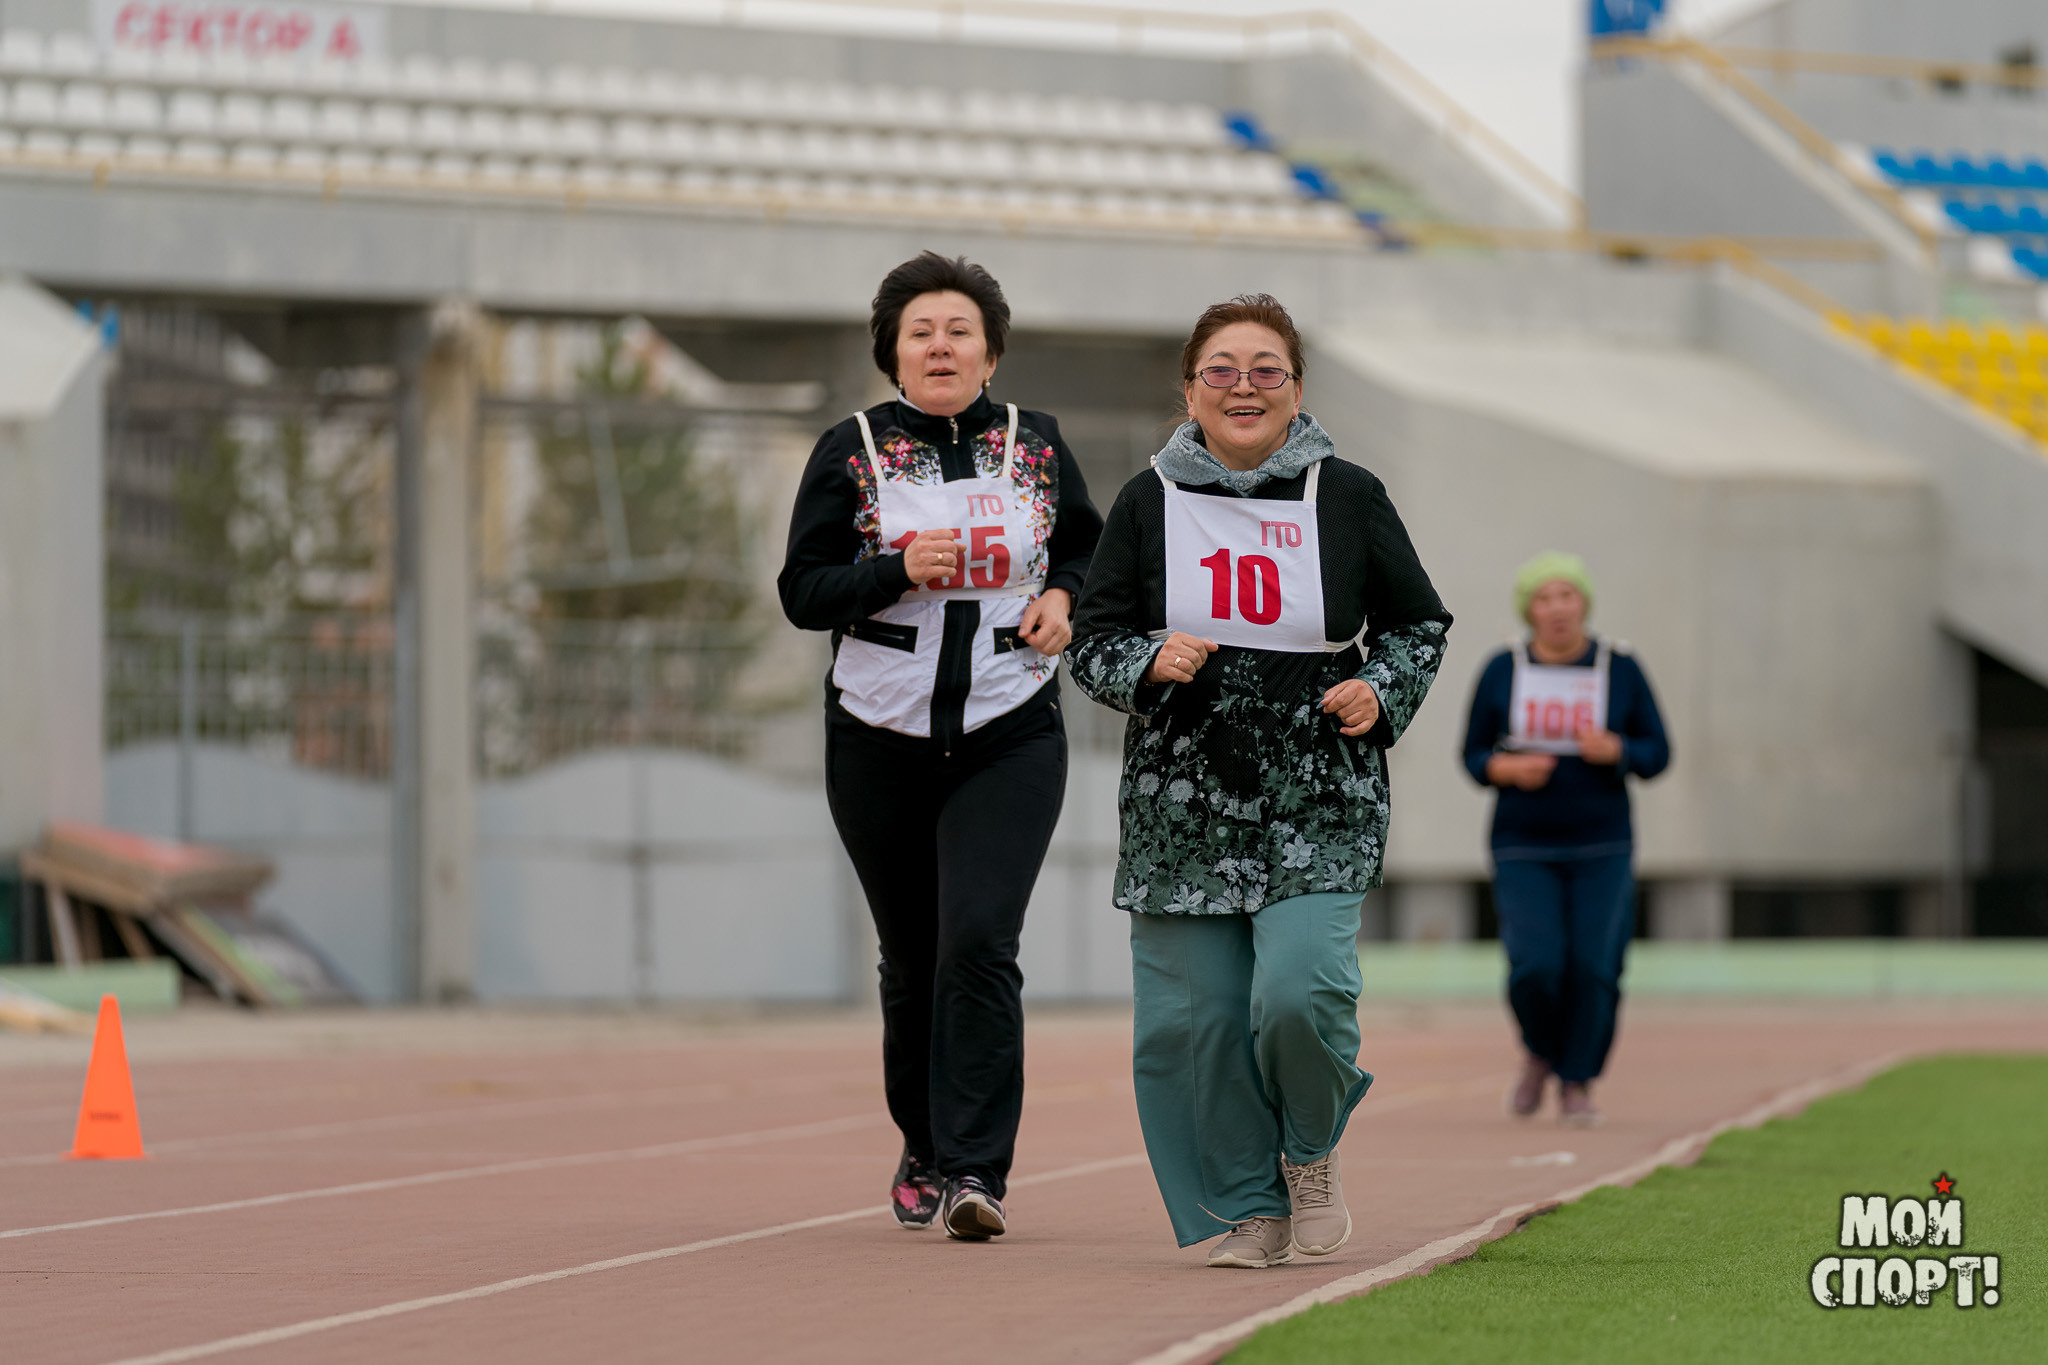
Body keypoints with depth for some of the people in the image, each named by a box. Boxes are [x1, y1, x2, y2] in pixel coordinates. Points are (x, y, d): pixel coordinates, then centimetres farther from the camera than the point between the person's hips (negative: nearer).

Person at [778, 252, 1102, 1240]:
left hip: (1010, 740, -1)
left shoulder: (1036, 445, 6)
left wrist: (1063, 597, -2)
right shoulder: (851, 451, 1)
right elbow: (803, 592, -2)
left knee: (980, 943, -16)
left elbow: (1088, 549, 20)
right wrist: (898, 571, -18)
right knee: (913, 960, 10)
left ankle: (974, 1171, -17)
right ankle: (924, 1149, 30)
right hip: (880, 742, 1)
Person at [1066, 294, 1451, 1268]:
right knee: (1197, 1015, -1)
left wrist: (1380, 691, -6)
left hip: (1320, 808, -2)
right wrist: (1151, 664, -13)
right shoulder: (1149, 503, 4)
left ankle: (1311, 1151, 12)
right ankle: (1250, 1210, 18)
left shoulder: (1347, 498, 2)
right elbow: (1092, 640, 8)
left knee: (1301, 991, -18)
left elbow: (1420, 624, 13)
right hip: (1183, 803, 2)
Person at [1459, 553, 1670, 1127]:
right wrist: (1509, 768, -18)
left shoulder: (1620, 669, -1)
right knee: (1535, 967, -16)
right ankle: (1540, 1051, 16)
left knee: (1594, 968, -12)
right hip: (1525, 850, 0)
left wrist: (1612, 751, -20)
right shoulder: (1503, 670, -1)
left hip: (1601, 849, 0)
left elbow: (1657, 753, 1)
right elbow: (1474, 756, 4)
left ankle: (1577, 1084, 10)